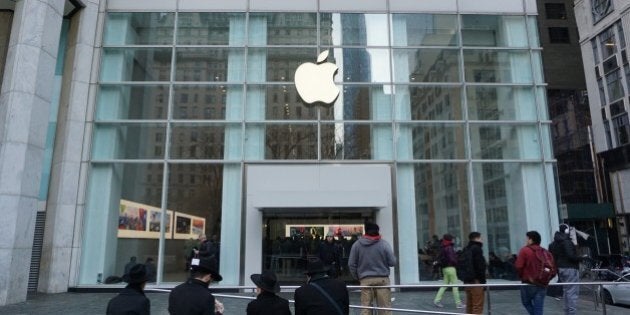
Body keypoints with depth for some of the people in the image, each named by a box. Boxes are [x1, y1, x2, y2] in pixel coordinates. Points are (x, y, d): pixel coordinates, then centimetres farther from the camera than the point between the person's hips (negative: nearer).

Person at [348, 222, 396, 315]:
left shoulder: (356, 244, 1)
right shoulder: (384, 243, -5)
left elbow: (351, 264, 3)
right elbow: (392, 262, -4)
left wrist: (357, 277, 16)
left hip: (365, 280, 1)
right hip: (382, 279, -1)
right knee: (385, 307, 5)